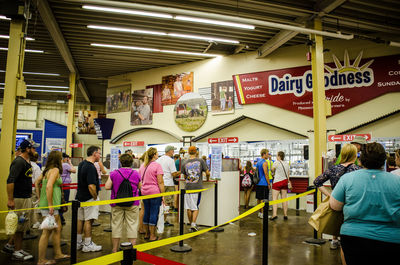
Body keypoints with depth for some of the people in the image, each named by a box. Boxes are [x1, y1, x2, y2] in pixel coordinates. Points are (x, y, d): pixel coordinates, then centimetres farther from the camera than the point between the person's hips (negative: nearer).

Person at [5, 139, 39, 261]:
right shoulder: (19, 162, -17)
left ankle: (10, 245, 32)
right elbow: (10, 181, -23)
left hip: (27, 198, 9)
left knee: (23, 225, 17)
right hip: (19, 199, -9)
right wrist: (10, 199, -25)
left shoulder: (27, 161, 12)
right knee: (20, 225, 1)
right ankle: (17, 252, 12)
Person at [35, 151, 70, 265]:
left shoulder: (47, 170, 13)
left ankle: (58, 254, 29)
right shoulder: (55, 170, -14)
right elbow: (49, 186, -24)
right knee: (47, 232, 0)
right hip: (50, 205, -10)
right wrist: (50, 205, -22)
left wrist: (40, 198, 22)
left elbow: (36, 182, 21)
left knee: (58, 228, 18)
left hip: (44, 203, 10)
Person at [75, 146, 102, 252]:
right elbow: (91, 186, -28)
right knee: (88, 220, -1)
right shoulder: (91, 167, -23)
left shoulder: (81, 164, 8)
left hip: (80, 196, 9)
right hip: (89, 198, -9)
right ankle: (88, 245, 8)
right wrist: (95, 197, -15)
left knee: (80, 219, 16)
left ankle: (78, 242, 27)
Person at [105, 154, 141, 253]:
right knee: (132, 225, 7)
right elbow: (140, 187, 6)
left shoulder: (114, 173, -6)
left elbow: (107, 187, -8)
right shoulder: (136, 174, -4)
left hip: (117, 203, 1)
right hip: (132, 204, 0)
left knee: (116, 225, 10)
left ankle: (115, 250, 20)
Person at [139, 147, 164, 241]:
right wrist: (163, 194, -8)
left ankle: (146, 234, 24)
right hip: (155, 192, -7)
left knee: (146, 212, 14)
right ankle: (152, 236, 7)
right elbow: (160, 182, -13)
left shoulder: (142, 166, 11)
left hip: (144, 192, 7)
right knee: (154, 213, 1)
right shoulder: (157, 165, -10)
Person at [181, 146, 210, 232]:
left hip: (187, 187, 2)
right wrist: (207, 179, 21)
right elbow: (207, 173, 0)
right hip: (197, 187, -1)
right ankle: (193, 223, -6)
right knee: (196, 207, 6)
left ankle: (191, 224, 19)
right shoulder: (200, 161, -1)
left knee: (188, 207, 11)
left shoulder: (185, 163, 3)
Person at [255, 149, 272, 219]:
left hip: (258, 183, 9)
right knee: (263, 199, -4)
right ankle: (262, 214, -1)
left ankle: (259, 212, 21)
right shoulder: (264, 162, -14)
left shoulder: (258, 162, 14)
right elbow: (266, 174, -17)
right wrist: (269, 184, -12)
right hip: (264, 183, -9)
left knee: (259, 198, 12)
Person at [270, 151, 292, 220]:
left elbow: (272, 170, 2)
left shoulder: (276, 162, -10)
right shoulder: (287, 163, 8)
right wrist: (288, 181, 24)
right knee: (284, 198, 10)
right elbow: (288, 174, 14)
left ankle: (274, 214, -13)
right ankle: (285, 215, 14)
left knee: (274, 198, -4)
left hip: (277, 182, -6)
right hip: (285, 181, 6)